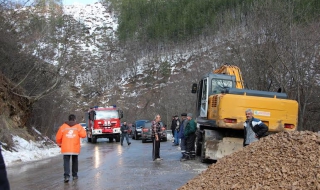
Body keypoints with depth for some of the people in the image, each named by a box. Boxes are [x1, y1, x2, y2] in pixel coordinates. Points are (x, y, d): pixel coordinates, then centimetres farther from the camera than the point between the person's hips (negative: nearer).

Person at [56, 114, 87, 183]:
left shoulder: (63, 126, 3)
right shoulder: (78, 126, 1)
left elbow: (58, 137, 4)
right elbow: (83, 134, -9)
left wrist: (59, 144, 24)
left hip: (66, 148, -1)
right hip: (75, 148, 1)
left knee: (66, 161, -2)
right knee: (75, 161, 17)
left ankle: (66, 176, -19)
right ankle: (75, 175, 24)